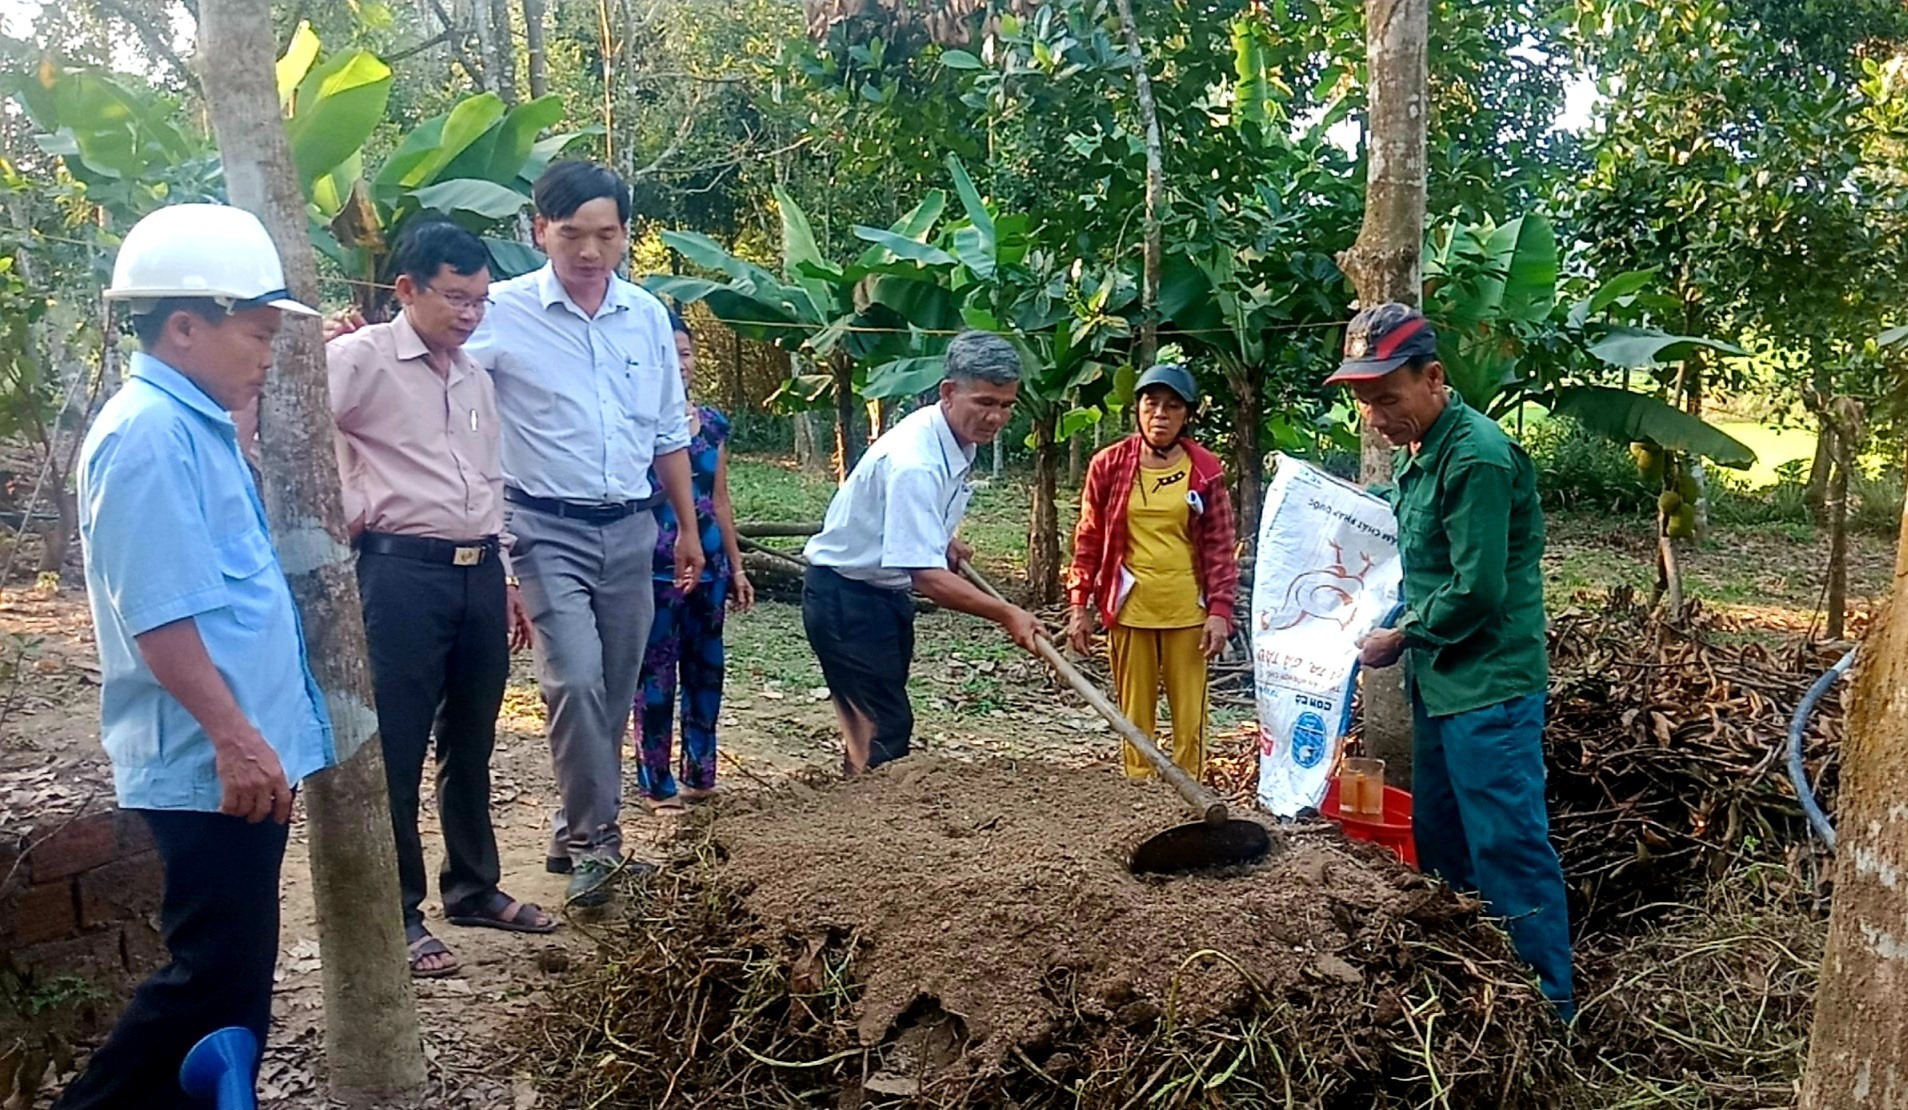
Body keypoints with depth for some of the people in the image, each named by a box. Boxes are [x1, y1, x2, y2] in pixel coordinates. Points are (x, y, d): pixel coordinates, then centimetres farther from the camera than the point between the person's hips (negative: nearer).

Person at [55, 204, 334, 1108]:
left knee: (233, 973, 17)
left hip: (241, 753, 9)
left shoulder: (194, 425, 12)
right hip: (211, 762, -9)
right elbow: (159, 615, -22)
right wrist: (236, 739, -22)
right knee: (215, 979, 0)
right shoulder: (149, 434, -17)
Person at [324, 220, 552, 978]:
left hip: (479, 572, 7)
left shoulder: (475, 376, 16)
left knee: (471, 742, 16)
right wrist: (347, 511, -12)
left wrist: (506, 579, 20)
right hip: (402, 572, -7)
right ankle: (396, 913, 14)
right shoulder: (362, 358, -5)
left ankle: (474, 887, 31)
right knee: (395, 749, 1)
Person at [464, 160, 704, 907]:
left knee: (615, 692, 10)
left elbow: (670, 433, 15)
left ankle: (580, 829, 27)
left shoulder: (648, 317, 7)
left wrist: (688, 527, 18)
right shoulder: (504, 312, -7)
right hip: (549, 530, -4)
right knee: (576, 681, -16)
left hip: (630, 529, 5)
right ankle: (595, 835, 1)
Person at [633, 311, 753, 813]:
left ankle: (700, 774, 24)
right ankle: (657, 782, 13)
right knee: (657, 674, 2)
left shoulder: (713, 423, 9)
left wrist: (737, 567, 14)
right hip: (655, 566, -5)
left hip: (709, 564, 5)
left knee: (706, 668, 11)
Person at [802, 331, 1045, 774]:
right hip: (843, 596, -10)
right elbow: (927, 576, -36)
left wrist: (945, 541, 9)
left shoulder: (957, 440, 0)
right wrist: (1007, 614, -40)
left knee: (871, 722, 16)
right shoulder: (915, 462, -31)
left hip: (887, 592, 10)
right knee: (884, 729, -11)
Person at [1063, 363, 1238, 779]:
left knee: (1190, 717, 3)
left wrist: (1220, 611, -4)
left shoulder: (1205, 471, 1)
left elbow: (1222, 546, 3)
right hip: (1130, 609, 1)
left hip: (1187, 612, 0)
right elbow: (1088, 540, 6)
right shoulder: (1110, 465, 2)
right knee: (1135, 714, 9)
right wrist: (1079, 605, 3)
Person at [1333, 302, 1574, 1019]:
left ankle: (1551, 1003, 7)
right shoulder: (1418, 453, 11)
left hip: (1488, 689, -10)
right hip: (1439, 683, 10)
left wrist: (1402, 637, -10)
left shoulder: (1476, 457, -19)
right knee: (1439, 839, 18)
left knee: (1506, 843, -4)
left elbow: (1478, 590, -22)